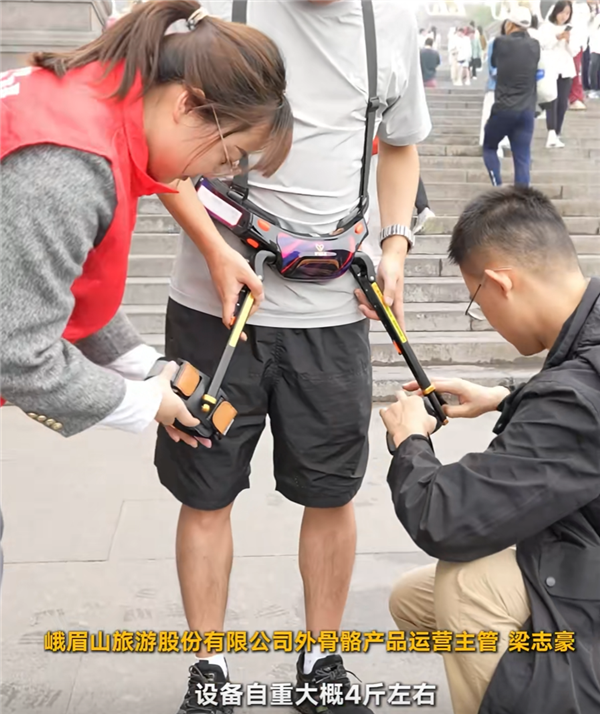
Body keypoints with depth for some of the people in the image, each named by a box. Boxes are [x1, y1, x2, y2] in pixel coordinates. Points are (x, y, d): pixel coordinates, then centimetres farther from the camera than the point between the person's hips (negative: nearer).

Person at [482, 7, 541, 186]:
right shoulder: (534, 45, 6)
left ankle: (498, 188, 1)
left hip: (503, 109, -3)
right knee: (522, 158, 2)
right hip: (527, 111, 3)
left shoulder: (500, 42, -4)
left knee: (489, 147, 18)